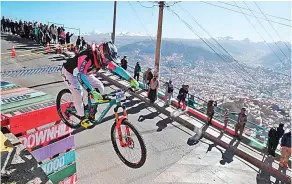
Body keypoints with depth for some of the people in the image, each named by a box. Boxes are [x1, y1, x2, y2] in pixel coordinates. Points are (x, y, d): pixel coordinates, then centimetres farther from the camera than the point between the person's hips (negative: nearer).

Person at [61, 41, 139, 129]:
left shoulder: (104, 58, -21)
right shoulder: (87, 57, -41)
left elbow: (117, 68, -19)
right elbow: (81, 75, -49)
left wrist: (131, 79, -26)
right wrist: (92, 92, -59)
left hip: (83, 72, 7)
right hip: (69, 72, -6)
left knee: (100, 87, -8)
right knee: (78, 92, -27)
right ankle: (83, 118, -8)